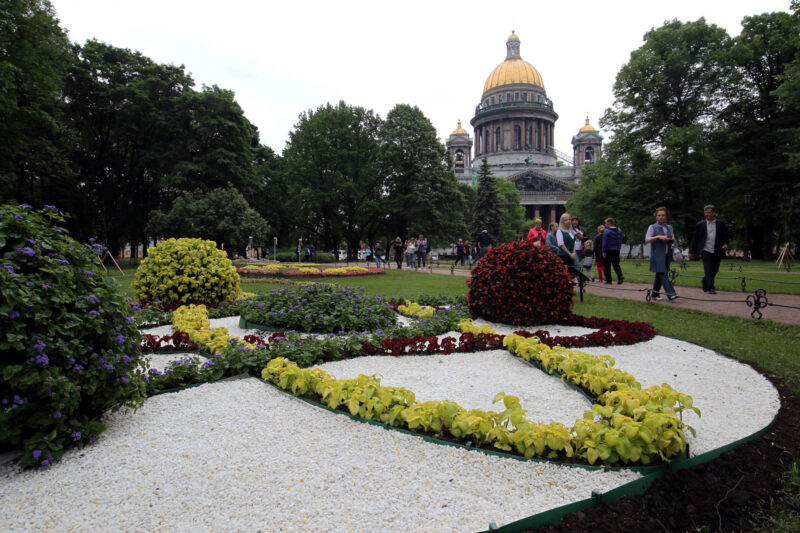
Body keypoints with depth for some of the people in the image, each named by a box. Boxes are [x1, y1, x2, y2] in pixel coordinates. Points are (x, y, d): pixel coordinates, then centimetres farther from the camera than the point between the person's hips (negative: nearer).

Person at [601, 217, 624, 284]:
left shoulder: (607, 231, -12)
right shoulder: (619, 230, 9)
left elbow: (605, 242, -14)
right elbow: (620, 241, 13)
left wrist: (604, 252, -12)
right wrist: (618, 249, 18)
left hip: (608, 251, -5)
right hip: (616, 251, 5)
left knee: (607, 266, 3)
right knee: (616, 265, 11)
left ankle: (608, 280, 4)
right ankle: (620, 276, -13)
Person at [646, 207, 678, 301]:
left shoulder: (669, 227, 16)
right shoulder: (653, 227, 0)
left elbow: (672, 240, 24)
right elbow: (646, 240, -9)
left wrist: (673, 239, 0)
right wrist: (658, 237, -22)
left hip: (667, 255, 6)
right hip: (657, 255, -6)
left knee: (660, 274, 9)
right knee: (663, 274, -14)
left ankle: (655, 294, 18)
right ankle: (671, 294, -20)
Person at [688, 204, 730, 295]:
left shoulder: (721, 224, 5)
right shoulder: (700, 225, 3)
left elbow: (725, 236, 8)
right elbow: (694, 238, 6)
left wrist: (725, 244, -13)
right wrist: (691, 251, 5)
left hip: (717, 252, 2)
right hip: (706, 251, -2)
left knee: (714, 270, 10)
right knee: (708, 270, -10)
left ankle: (705, 285, 31)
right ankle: (710, 288, -5)